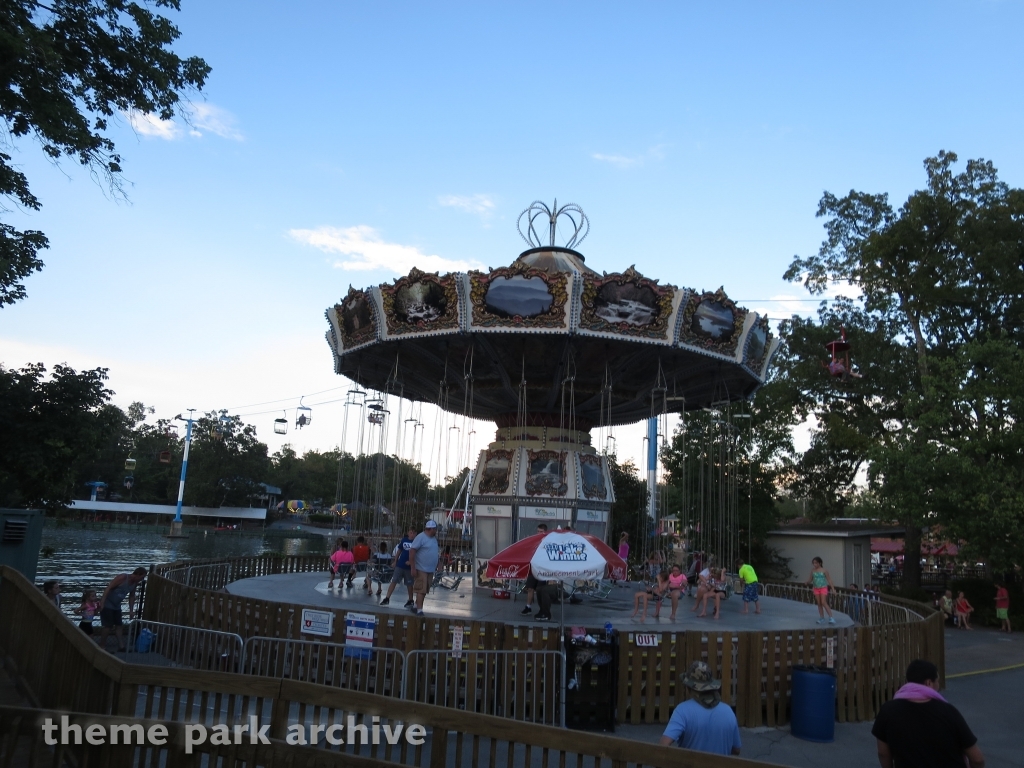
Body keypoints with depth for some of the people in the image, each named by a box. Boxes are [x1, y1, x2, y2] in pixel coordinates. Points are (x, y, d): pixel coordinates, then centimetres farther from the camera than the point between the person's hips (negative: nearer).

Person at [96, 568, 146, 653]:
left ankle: (121, 646, 8)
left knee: (119, 626, 6)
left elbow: (132, 596, 11)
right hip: (107, 604, -8)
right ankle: (102, 646, 8)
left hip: (116, 606, 8)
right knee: (108, 626, -6)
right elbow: (108, 588, -26)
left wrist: (131, 610, 7)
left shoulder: (135, 583, 0)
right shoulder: (122, 577, -23)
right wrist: (102, 602, -31)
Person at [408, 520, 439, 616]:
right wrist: (413, 568, -20)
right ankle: (419, 610, -8)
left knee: (424, 590, 13)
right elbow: (412, 551, -17)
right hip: (421, 569, -8)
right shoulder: (421, 537, -13)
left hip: (430, 570, 8)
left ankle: (417, 606, 24)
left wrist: (436, 566, 17)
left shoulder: (434, 538, 13)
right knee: (421, 590, -9)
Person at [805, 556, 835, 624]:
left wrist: (833, 588, -11)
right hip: (816, 589, 4)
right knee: (819, 604, 7)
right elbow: (810, 579, 6)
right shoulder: (813, 571, 3)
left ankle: (831, 617, -11)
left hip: (823, 588, -4)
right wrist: (807, 582, -16)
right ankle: (821, 618, 13)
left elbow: (829, 579, -5)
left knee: (823, 603, -15)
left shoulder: (824, 570, -7)